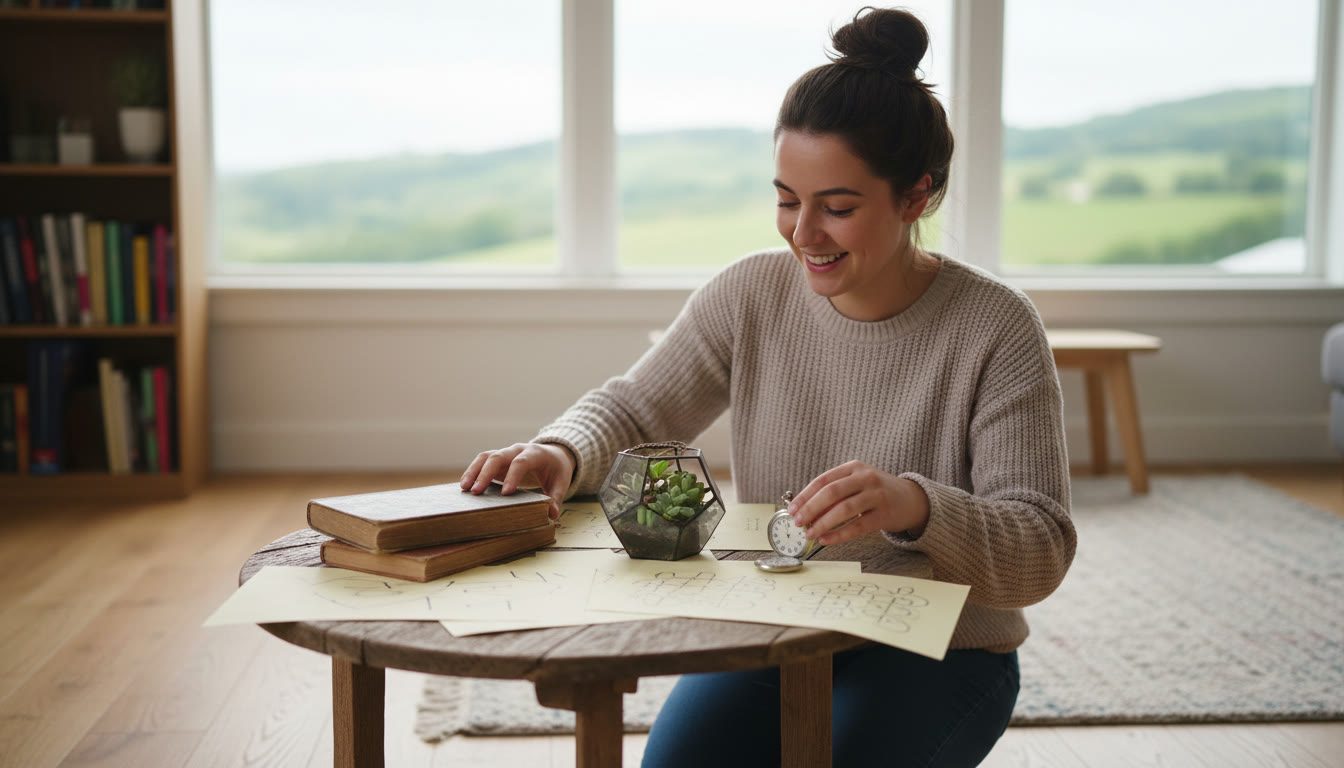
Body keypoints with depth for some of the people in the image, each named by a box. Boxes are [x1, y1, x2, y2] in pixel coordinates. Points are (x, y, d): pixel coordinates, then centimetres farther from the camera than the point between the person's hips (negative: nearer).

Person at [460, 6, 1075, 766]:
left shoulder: (996, 329, -14)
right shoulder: (751, 294, -4)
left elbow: (1041, 553, -19)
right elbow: (632, 411, 5)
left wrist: (916, 506, -40)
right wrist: (564, 452, -19)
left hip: (938, 652, -2)